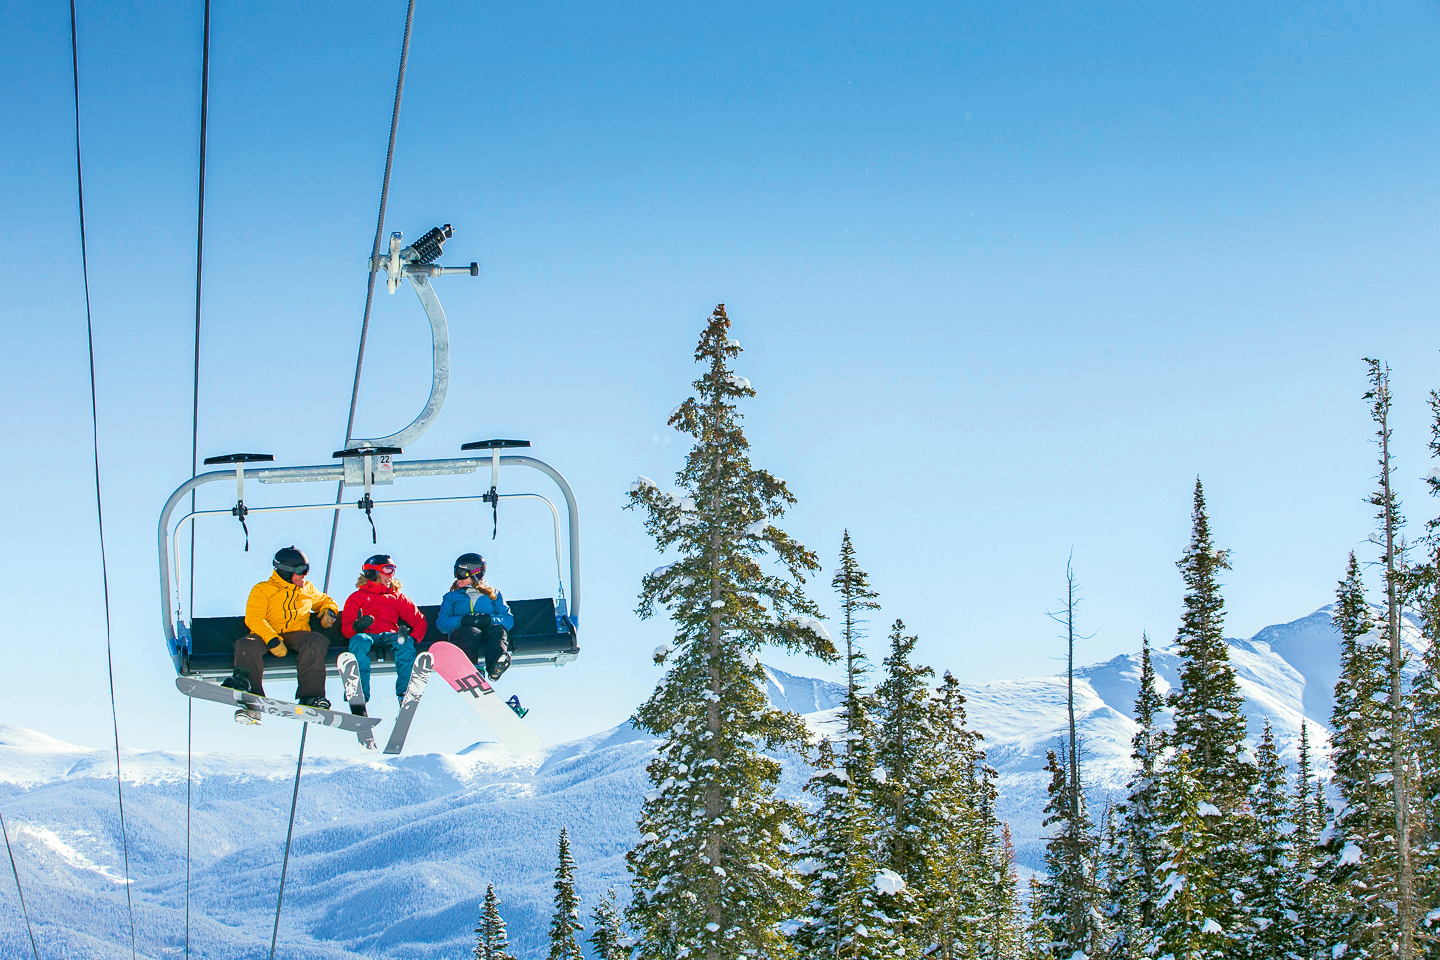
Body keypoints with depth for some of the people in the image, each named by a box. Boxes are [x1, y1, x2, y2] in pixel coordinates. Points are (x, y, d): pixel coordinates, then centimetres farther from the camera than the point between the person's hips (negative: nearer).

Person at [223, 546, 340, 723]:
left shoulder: (307, 589, 24)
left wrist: (329, 610, 11)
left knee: (317, 641, -32)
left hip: (296, 635, 2)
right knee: (247, 645, -35)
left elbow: (325, 601, 39)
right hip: (267, 635, -2)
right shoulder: (262, 589, 9)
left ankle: (311, 696, -37)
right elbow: (254, 618, -5)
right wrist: (272, 639, -23)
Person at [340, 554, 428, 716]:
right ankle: (360, 699, -48)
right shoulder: (356, 598, 20)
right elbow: (346, 629, 6)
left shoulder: (397, 598, 27)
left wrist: (413, 638, -6)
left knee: (405, 642, -34)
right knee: (359, 641, -38)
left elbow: (419, 621, 16)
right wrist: (357, 626, -19)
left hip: (390, 636, 2)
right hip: (367, 635, -2)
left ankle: (404, 694, -39)